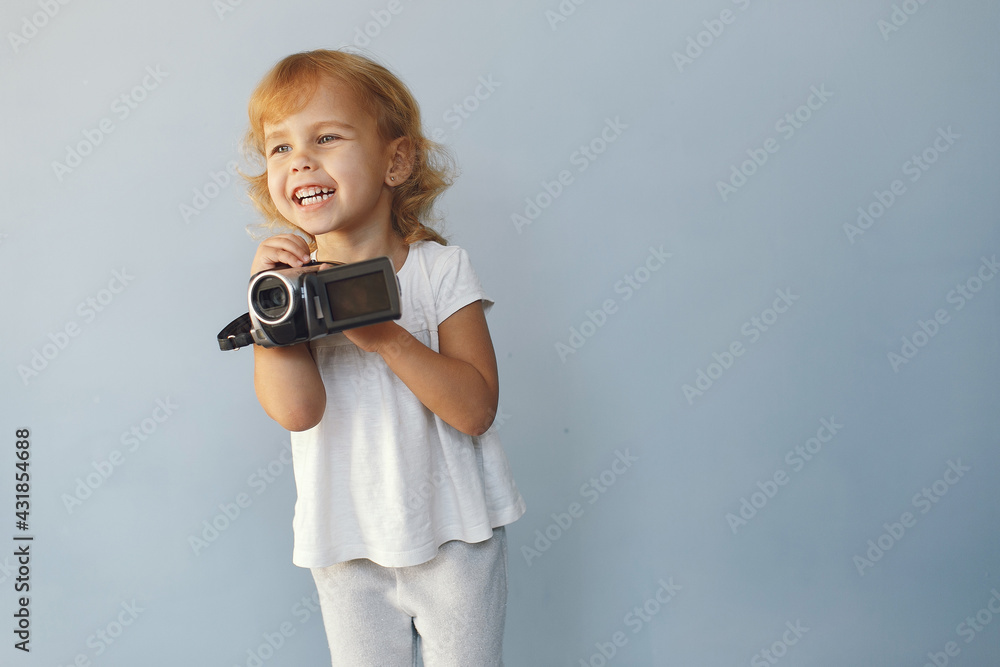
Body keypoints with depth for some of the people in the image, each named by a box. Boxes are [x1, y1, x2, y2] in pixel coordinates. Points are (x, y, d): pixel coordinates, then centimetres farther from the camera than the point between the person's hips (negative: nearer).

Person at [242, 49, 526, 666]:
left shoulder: (441, 270, -11)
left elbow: (476, 409, -19)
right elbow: (296, 410, -18)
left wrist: (385, 336, -28)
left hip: (455, 534, -2)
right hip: (347, 544, 2)